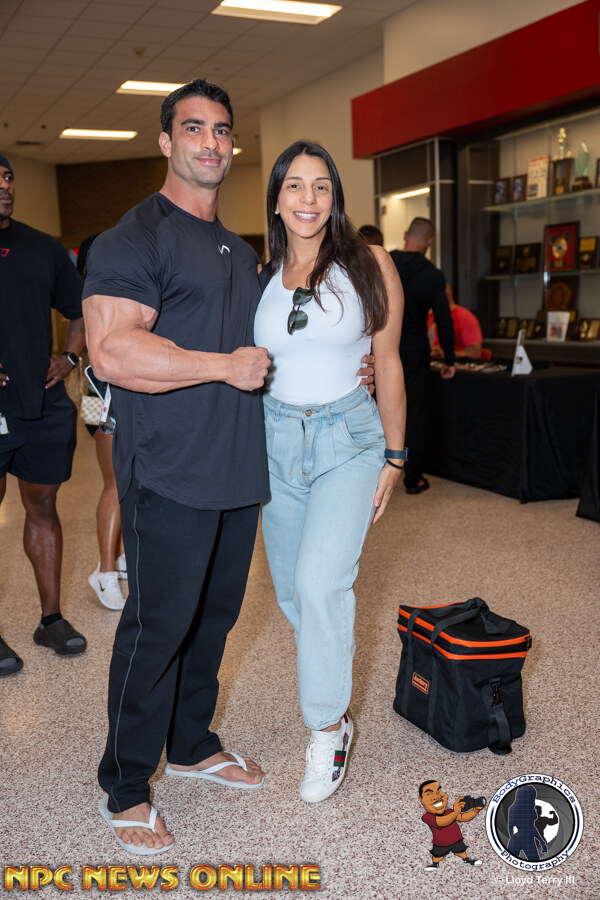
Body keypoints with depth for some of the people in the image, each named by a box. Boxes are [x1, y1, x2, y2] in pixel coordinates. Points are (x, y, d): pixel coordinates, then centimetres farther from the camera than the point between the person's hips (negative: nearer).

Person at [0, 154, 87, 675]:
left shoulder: (44, 249, 13)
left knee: (43, 507, 12)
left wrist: (69, 358, 7)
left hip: (45, 406, 4)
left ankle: (51, 618, 23)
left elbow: (81, 311, 23)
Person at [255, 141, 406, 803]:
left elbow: (388, 365, 2)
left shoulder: (369, 266, -1)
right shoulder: (259, 275, 5)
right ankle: (329, 693, 36)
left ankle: (328, 726, 1)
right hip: (276, 439, 4)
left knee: (320, 582, -18)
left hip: (348, 437, -3)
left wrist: (394, 456, 1)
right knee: (291, 591, 11)